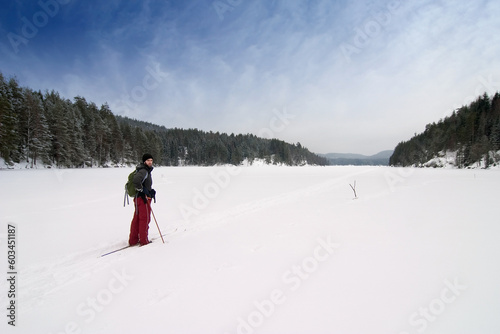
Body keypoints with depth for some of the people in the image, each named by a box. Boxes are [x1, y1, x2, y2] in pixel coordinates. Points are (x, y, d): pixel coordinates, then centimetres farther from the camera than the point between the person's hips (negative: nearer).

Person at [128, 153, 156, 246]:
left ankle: (133, 240, 21)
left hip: (138, 198, 10)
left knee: (136, 219, 13)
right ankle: (143, 240, 9)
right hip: (143, 198, -10)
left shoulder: (147, 171, 17)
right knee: (145, 219, 0)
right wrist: (142, 190, -20)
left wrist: (151, 190, 12)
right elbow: (136, 180, -32)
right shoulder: (143, 171, -15)